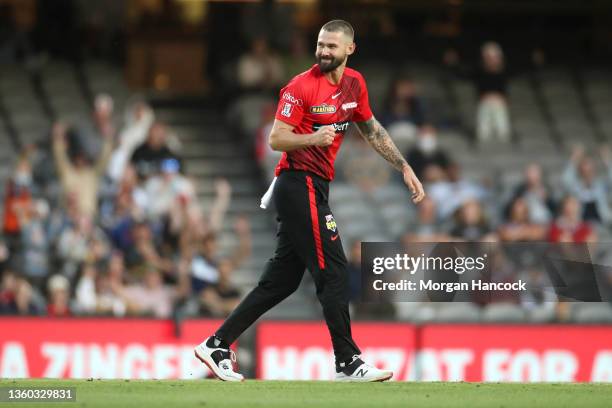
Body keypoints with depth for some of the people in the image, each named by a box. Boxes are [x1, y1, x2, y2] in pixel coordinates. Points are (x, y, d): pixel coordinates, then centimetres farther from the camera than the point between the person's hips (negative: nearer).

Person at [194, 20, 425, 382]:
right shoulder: (301, 87, -12)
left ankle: (216, 346, 12)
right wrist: (313, 139, -30)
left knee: (281, 280, 9)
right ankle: (348, 363, -5)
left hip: (314, 189, 8)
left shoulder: (354, 84, 11)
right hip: (300, 186, -8)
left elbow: (372, 130, 24)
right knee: (334, 273, -9)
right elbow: (276, 139, -13)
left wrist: (404, 168, 21)